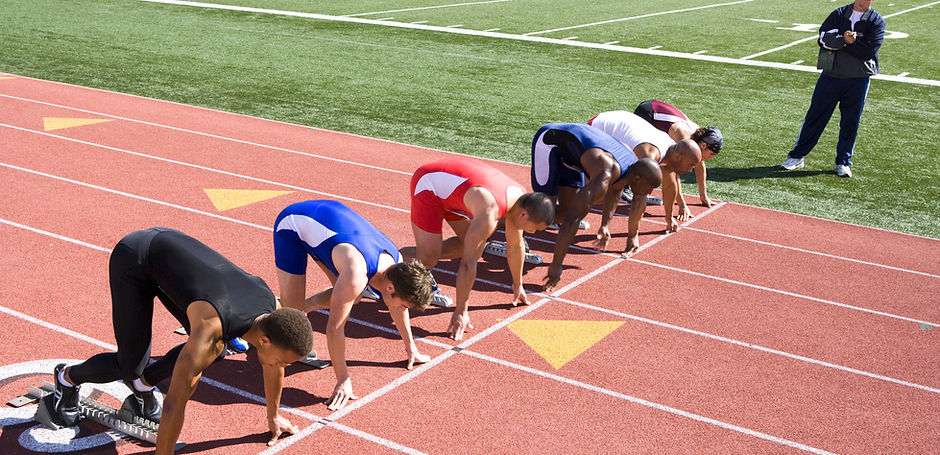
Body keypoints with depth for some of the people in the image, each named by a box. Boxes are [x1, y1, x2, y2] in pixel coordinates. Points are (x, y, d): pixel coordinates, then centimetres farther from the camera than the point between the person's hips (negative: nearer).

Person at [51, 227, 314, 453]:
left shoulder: (272, 312, -16)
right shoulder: (212, 328, -37)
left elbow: (272, 367, 4)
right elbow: (175, 403, -35)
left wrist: (273, 417, 17)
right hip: (133, 259, -7)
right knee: (130, 365, -5)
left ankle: (143, 384, 22)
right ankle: (68, 378, 25)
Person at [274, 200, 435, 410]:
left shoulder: (396, 263, -14)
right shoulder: (356, 275, -38)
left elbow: (397, 307, 6)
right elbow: (335, 327, -33)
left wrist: (410, 347, 17)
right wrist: (343, 381, -26)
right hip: (292, 225, -7)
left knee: (352, 297, 7)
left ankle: (299, 309, 24)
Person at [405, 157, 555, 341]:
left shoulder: (521, 197, -10)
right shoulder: (489, 213, -36)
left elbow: (515, 245, 7)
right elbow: (468, 263, -33)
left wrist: (517, 286, 17)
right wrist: (460, 312, -28)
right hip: (428, 185, -8)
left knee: (475, 244, 3)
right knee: (427, 259, -14)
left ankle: (420, 258, 17)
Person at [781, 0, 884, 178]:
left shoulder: (876, 21, 0)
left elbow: (869, 50, -14)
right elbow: (824, 37, -9)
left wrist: (838, 44, -14)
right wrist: (843, 40, -27)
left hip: (858, 81, -1)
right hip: (831, 75, 1)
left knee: (850, 122, 3)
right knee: (815, 115, 5)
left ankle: (843, 162, 18)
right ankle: (797, 156, 13)